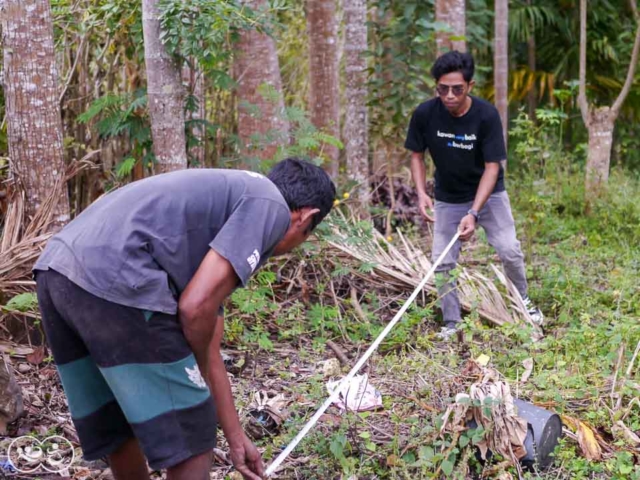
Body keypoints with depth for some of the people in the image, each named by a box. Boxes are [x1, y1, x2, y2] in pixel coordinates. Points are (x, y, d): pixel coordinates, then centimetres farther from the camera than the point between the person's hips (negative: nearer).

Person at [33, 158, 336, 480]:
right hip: (113, 281, -10)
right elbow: (195, 308, -6)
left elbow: (208, 351, 35)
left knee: (115, 430, 27)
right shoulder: (270, 207, 5)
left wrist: (236, 440, 42)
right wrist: (195, 374, 15)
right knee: (189, 438, 9)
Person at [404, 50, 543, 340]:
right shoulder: (425, 114, -19)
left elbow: (492, 166, -22)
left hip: (489, 194, -2)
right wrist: (421, 193, -21)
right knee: (442, 261, -4)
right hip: (448, 199, 2)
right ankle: (451, 323, 11)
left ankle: (523, 300, 16)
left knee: (509, 251, -12)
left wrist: (473, 213, -32)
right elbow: (417, 155, -4)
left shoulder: (486, 115, -24)